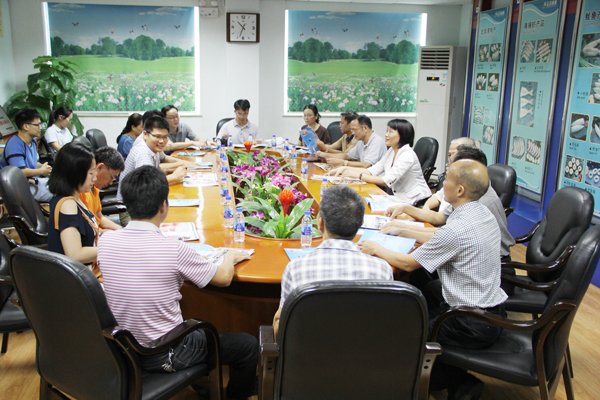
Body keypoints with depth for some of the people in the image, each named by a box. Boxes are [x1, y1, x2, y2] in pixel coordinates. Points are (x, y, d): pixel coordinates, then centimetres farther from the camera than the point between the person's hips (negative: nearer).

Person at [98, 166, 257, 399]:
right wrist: (229, 258, 11)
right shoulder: (173, 249, -26)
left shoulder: (106, 241, -11)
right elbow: (224, 278, -11)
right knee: (248, 345, 10)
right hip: (163, 357, -6)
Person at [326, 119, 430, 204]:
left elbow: (387, 181, -26)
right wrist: (345, 169, -4)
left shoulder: (407, 155, -20)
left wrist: (358, 175, -24)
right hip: (400, 198, 8)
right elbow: (373, 170, 4)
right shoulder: (392, 151, 8)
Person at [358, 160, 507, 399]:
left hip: (474, 325, -8)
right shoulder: (483, 214, 2)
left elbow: (409, 264, -15)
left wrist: (376, 249, 0)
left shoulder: (457, 229, -26)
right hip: (494, 310, 9)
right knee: (427, 291, 26)